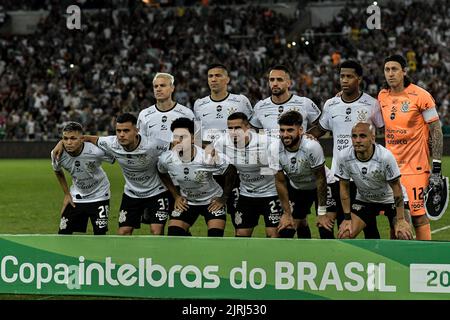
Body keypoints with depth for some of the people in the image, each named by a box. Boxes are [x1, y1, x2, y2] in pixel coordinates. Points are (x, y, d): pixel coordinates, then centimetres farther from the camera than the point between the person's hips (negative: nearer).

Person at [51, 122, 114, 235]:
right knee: (63, 233, 0)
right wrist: (67, 194, 4)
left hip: (99, 195, -3)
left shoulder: (95, 151, -31)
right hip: (76, 197, 3)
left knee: (100, 234, -10)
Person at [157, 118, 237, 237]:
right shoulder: (166, 159, -20)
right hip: (186, 202, 3)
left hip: (212, 201, -3)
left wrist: (224, 198, -7)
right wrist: (176, 196, 3)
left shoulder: (210, 158, -31)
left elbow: (230, 173, -13)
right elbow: (163, 173, 5)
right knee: (173, 234, -10)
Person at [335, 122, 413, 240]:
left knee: (404, 236, -20)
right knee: (344, 235, -13)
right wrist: (347, 218, -8)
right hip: (364, 199, 3)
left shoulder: (385, 156, -31)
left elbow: (396, 188, -21)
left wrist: (401, 220, -19)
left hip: (391, 199, -3)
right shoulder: (344, 157, -22)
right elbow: (344, 187, -8)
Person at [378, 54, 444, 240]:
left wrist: (436, 169, -12)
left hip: (415, 168, -5)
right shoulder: (383, 96, 8)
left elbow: (436, 132, -7)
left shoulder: (420, 96, -8)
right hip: (391, 167, 5)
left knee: (419, 217, -6)